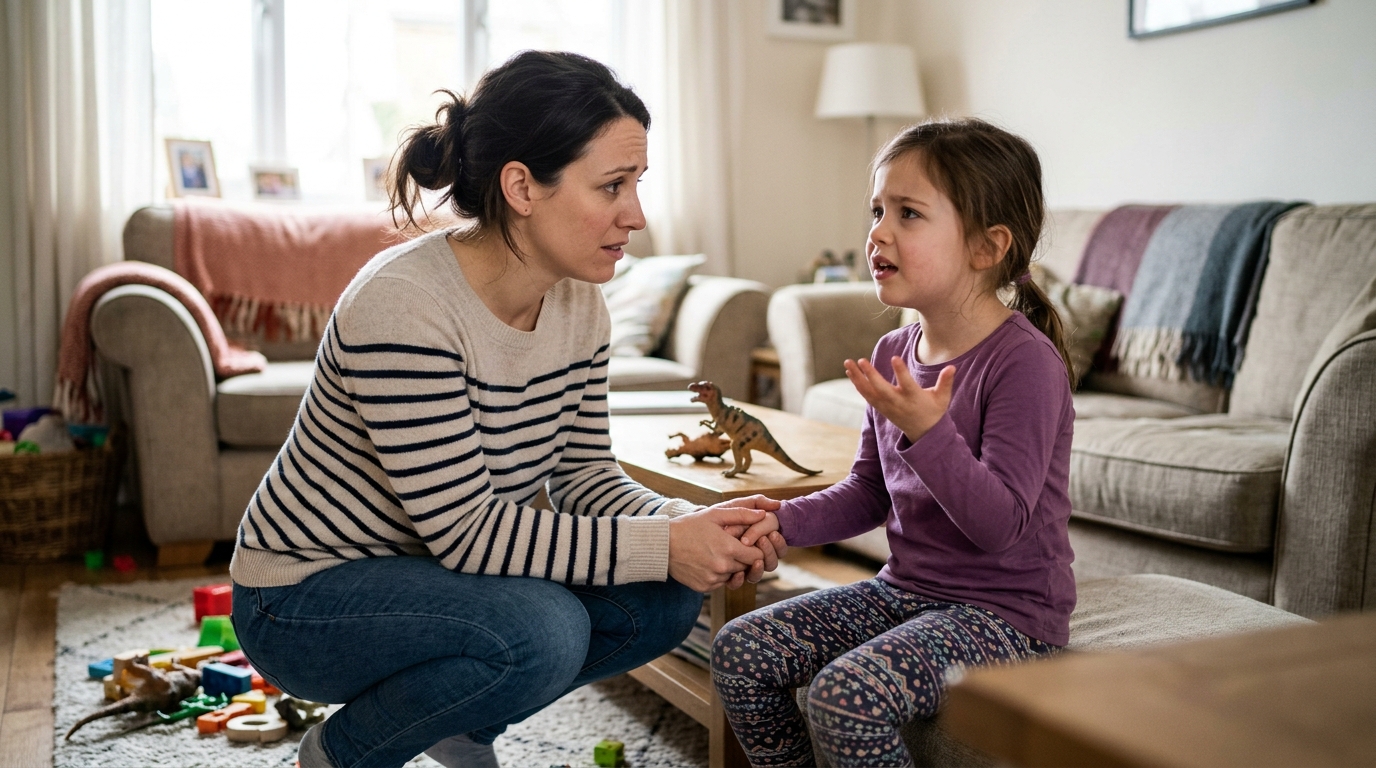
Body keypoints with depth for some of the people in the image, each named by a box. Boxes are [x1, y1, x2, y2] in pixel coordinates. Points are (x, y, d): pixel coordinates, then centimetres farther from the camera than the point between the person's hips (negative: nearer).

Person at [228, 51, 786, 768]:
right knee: (543, 629, -31)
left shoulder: (578, 301, -5)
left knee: (666, 598, -9)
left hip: (438, 570, 8)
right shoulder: (402, 305, -30)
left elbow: (584, 476, -1)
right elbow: (466, 530, -30)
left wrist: (691, 524, -21)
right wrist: (664, 544, -29)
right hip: (307, 599, -7)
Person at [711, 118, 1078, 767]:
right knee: (739, 651, -1)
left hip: (1006, 612, -8)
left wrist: (927, 431, -34)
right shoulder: (893, 356, 6)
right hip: (905, 591, 8)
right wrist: (784, 523, -1)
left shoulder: (1025, 360, -19)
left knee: (846, 694, -29)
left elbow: (1001, 525, -23)